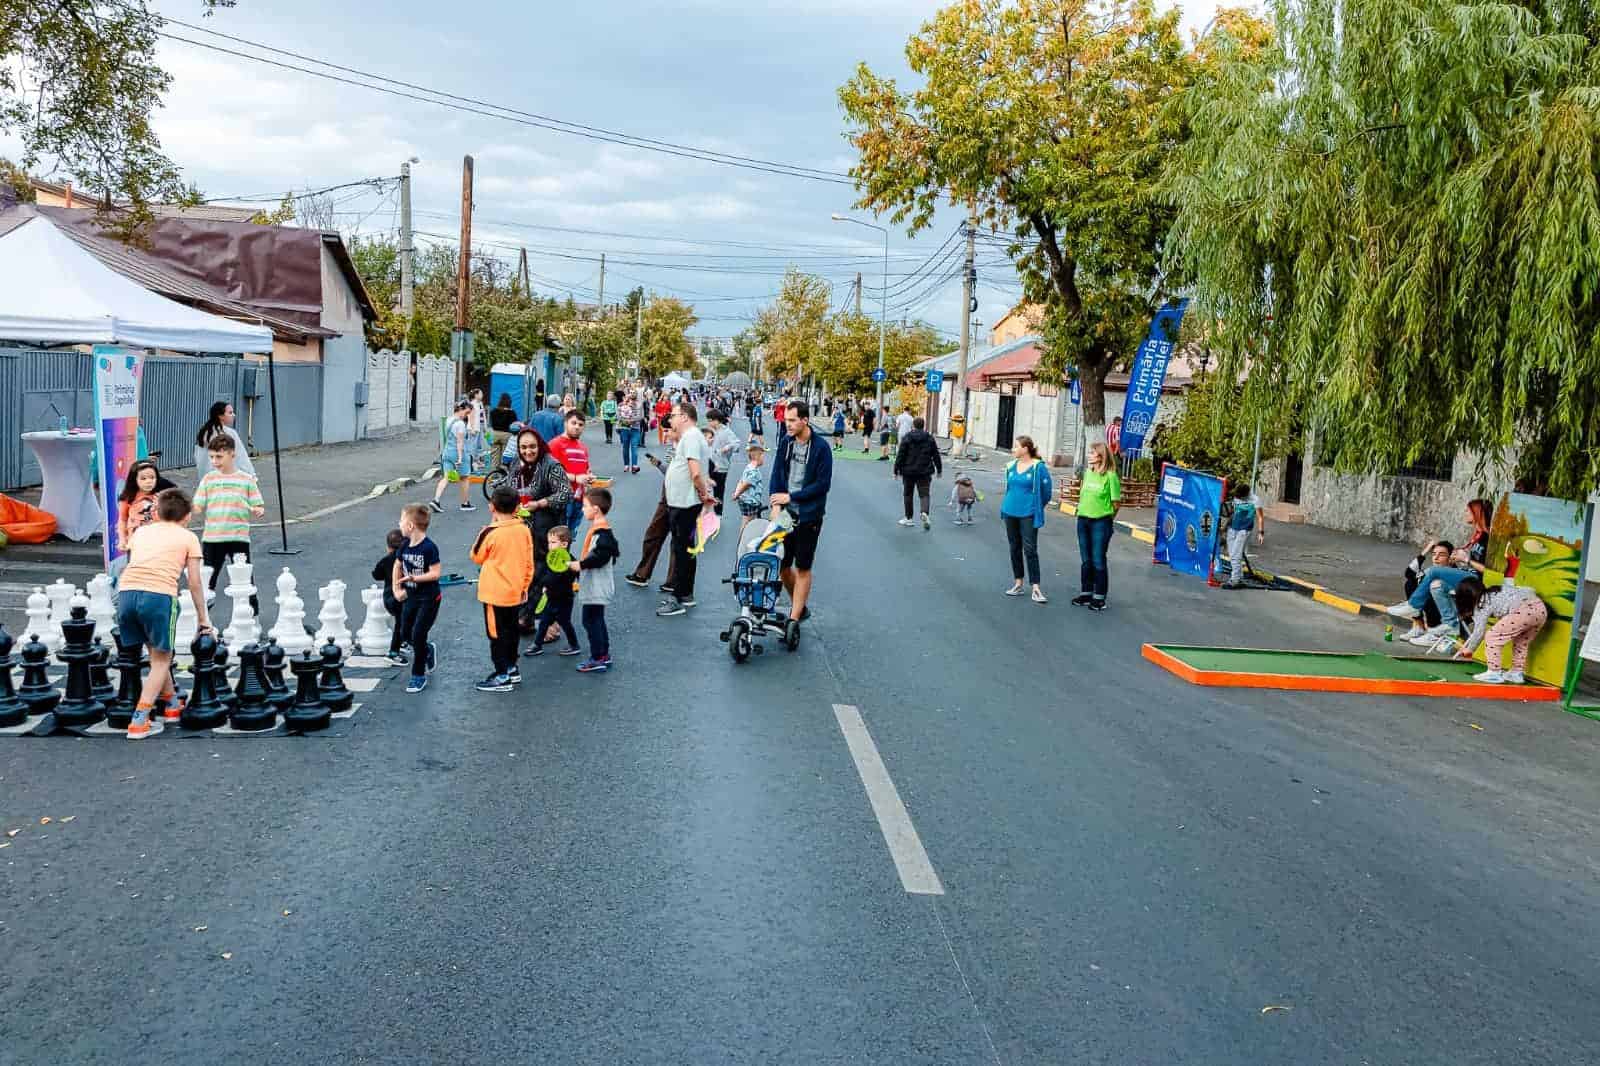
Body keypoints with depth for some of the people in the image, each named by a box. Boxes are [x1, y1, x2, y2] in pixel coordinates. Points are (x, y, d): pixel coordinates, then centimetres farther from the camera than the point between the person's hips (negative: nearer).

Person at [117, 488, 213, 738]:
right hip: (159, 595, -4)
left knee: (157, 652, 23)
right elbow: (194, 583, 15)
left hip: (126, 590, 4)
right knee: (161, 659, 9)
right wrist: (203, 617, 23)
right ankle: (139, 722, 1)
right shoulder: (188, 537, 17)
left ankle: (173, 704, 37)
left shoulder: (141, 531, 28)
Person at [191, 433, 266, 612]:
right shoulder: (208, 479, 8)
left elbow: (259, 507, 1)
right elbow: (198, 507, 5)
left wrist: (257, 511, -20)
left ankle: (253, 614, 15)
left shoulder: (246, 480, 2)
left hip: (239, 537, -2)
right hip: (211, 537, 2)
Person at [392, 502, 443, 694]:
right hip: (411, 597, 7)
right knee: (405, 635, 10)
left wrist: (413, 578, -30)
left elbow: (435, 573, -21)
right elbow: (398, 567, 17)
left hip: (429, 599, -7)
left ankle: (419, 675, 8)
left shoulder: (429, 548, -19)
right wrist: (397, 589, 10)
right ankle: (429, 650, 38)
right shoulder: (405, 546, 2)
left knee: (418, 635, -6)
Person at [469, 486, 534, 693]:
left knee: (497, 633, 1)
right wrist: (525, 586, 18)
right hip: (515, 592, 6)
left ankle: (501, 677, 5)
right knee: (511, 629, 18)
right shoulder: (524, 530, -1)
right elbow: (529, 563, 6)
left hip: (495, 593, -6)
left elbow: (476, 557, -1)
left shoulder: (490, 533, -17)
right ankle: (512, 668, 29)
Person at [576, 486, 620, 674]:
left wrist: (581, 564, -21)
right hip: (595, 586, 11)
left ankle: (597, 659, 2)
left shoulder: (602, 532, -21)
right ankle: (604, 655, 27)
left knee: (591, 620, -4)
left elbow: (601, 556, -30)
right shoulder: (600, 529, 11)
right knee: (597, 620, 18)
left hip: (596, 588, -11)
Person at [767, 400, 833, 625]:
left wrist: (791, 497, -14)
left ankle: (794, 619, 6)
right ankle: (799, 607, 30)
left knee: (802, 569, 2)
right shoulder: (785, 443, 3)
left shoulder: (821, 449, -11)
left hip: (808, 516, -5)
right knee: (782, 565, 9)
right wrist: (776, 506, -11)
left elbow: (823, 484, -14)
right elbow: (776, 475, 2)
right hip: (785, 513, 5)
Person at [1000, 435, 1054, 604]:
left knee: (1030, 550, -7)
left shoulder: (1038, 467, -11)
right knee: (1014, 548, 12)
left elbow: (1046, 490, -4)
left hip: (1028, 514, -6)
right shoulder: (1011, 466, 5)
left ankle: (1036, 588, -4)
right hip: (1010, 512, 6)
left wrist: (1037, 507, 5)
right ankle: (1018, 583, 22)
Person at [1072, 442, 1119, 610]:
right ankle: (1086, 593, 23)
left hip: (1101, 522, -6)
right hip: (1083, 520, 6)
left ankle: (1099, 597, 8)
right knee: (1086, 560, 13)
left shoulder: (1110, 476, -12)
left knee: (1098, 561, -1)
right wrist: (1083, 510, 13)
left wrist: (1108, 517, 1)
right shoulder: (1087, 473, 7)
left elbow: (1117, 502, -8)